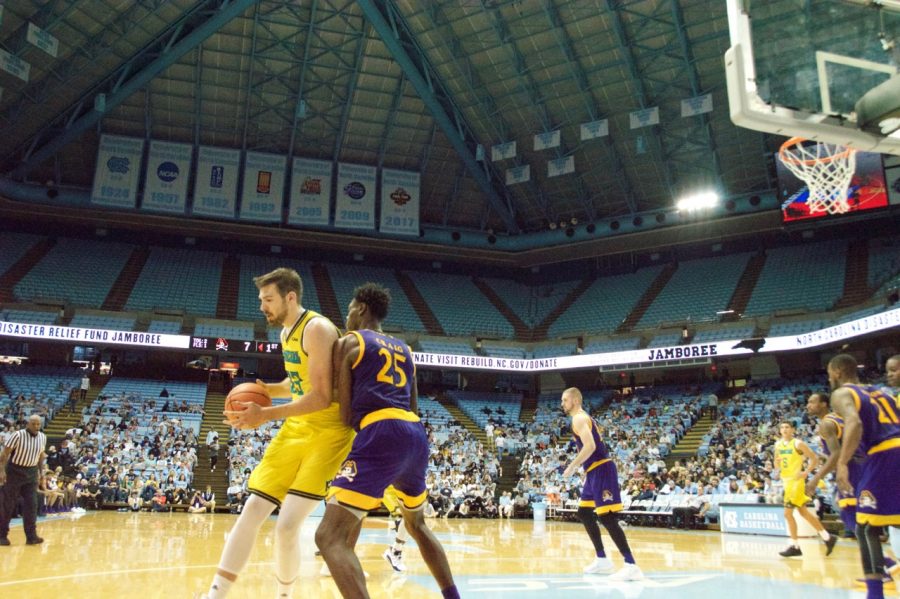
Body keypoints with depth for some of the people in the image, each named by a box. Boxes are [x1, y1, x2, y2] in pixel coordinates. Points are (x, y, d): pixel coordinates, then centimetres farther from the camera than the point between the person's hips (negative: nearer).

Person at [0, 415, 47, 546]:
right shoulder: (17, 435, -16)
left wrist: (40, 472, 15)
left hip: (31, 472, 4)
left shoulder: (43, 437, 0)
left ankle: (31, 536, 0)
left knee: (31, 504, -2)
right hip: (14, 470, -4)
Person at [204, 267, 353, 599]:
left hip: (328, 432, -9)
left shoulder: (317, 329, -19)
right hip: (296, 428, 9)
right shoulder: (287, 331, 10)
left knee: (287, 525, -11)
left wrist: (266, 415, -26)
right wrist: (267, 389, 3)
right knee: (251, 512, 5)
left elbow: (322, 397, -24)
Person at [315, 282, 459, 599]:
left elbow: (346, 413, 3)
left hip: (382, 434, -7)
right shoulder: (403, 348, 25)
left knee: (330, 536, -10)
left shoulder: (347, 343, 7)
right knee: (416, 523, 31)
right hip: (416, 434, 7)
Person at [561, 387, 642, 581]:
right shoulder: (585, 418, 21)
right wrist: (579, 466, 25)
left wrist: (572, 467, -16)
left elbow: (590, 446, -24)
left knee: (607, 517, -14)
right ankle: (602, 560, 22)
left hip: (601, 470, -11)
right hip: (596, 470, 11)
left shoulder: (579, 418, -11)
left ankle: (631, 566, -14)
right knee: (584, 513, 17)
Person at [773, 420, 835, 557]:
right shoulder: (778, 444, 10)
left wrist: (806, 472, -16)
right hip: (786, 480, 8)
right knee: (803, 511, 14)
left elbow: (815, 459, -8)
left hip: (796, 480, -8)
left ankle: (795, 546, 0)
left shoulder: (798, 444, -11)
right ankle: (827, 537, 25)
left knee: (788, 513, -9)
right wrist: (777, 463, -7)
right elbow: (777, 466, 15)